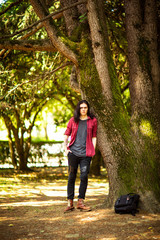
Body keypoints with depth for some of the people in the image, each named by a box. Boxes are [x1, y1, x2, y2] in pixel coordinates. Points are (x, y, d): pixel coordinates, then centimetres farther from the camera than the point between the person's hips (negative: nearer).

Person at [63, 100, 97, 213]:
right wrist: (65, 148, 3)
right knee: (72, 177, 4)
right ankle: (70, 203, 10)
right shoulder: (73, 120, 9)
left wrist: (93, 150, 0)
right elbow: (66, 135, 14)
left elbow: (94, 137, 10)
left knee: (84, 176, -5)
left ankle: (81, 202, 5)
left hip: (86, 153, -1)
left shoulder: (93, 120, 8)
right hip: (73, 152, 1)